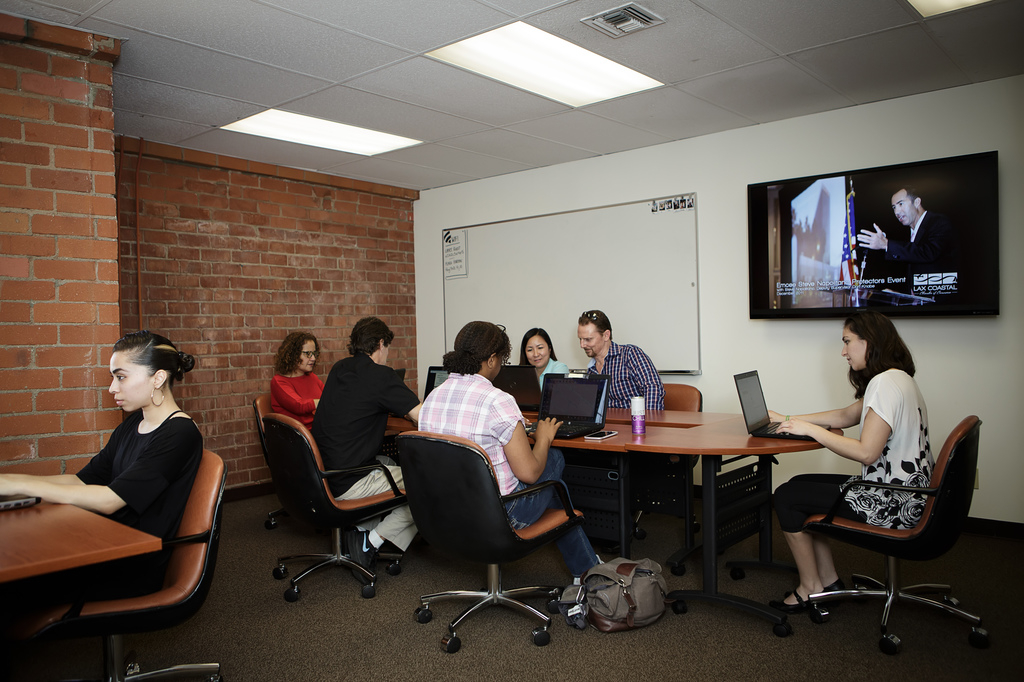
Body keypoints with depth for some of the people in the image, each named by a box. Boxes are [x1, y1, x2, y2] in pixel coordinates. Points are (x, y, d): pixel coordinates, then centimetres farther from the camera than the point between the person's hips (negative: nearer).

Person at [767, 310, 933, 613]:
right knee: (800, 485, 15)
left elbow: (866, 452, -26)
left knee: (786, 497, -4)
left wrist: (809, 429, -16)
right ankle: (829, 582, 19)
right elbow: (847, 415, 20)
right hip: (902, 493, 10)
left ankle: (810, 589, 11)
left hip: (893, 503, -10)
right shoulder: (896, 379, 12)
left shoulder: (886, 383, -21)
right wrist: (789, 420, 17)